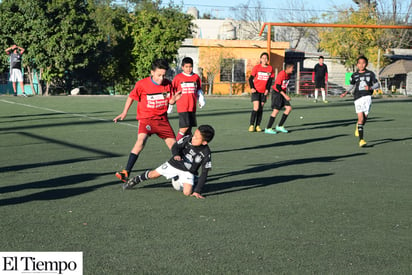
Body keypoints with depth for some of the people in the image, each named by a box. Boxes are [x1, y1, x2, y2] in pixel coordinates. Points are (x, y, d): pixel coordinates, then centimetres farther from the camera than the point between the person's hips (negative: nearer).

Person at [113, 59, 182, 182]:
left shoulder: (168, 84, -2)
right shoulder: (142, 84, -12)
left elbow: (170, 101, 8)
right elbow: (131, 97, 4)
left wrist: (174, 98, -16)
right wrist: (124, 113, 7)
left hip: (162, 119, 4)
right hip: (146, 118, -4)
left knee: (174, 144, 3)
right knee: (141, 141, -26)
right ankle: (126, 172, -25)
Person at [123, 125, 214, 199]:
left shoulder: (206, 154, -22)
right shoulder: (187, 139, -18)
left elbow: (204, 173, -17)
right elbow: (175, 147, -7)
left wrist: (198, 191, -21)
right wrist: (176, 155, -31)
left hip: (187, 172, -2)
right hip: (174, 164, 2)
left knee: (187, 192, -22)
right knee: (153, 174, 2)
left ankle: (178, 181, 13)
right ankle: (136, 180, 33)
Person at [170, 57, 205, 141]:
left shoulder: (196, 77, 9)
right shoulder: (178, 78, -1)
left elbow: (199, 90, 21)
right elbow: (172, 91, 4)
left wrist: (201, 100, 8)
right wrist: (170, 106, 5)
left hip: (192, 107, 4)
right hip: (182, 107, -4)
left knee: (189, 127, 8)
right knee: (185, 126, -14)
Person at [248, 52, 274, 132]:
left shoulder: (270, 68, 5)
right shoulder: (256, 67, -3)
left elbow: (270, 80, 11)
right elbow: (251, 78, 0)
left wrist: (267, 89, -1)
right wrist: (252, 88, -13)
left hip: (264, 92, 3)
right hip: (256, 90, -3)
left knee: (261, 108, 6)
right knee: (256, 108, -13)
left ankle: (258, 126, 13)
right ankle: (251, 125, -7)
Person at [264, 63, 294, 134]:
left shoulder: (288, 75, 6)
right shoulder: (281, 74, -20)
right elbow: (277, 86, -23)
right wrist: (285, 95, -26)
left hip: (282, 93, 9)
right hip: (276, 93, -9)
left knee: (289, 108, 0)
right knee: (276, 110, -12)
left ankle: (280, 126, 8)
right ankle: (268, 128, -4)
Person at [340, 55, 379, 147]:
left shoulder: (370, 74, 7)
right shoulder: (354, 75, 10)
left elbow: (377, 84, 9)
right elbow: (352, 85, 25)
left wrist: (370, 88, -10)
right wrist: (346, 92, 10)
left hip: (367, 97, 0)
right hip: (358, 98, 0)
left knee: (365, 118, -3)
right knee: (360, 118, -12)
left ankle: (358, 126, 35)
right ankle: (361, 140, -12)